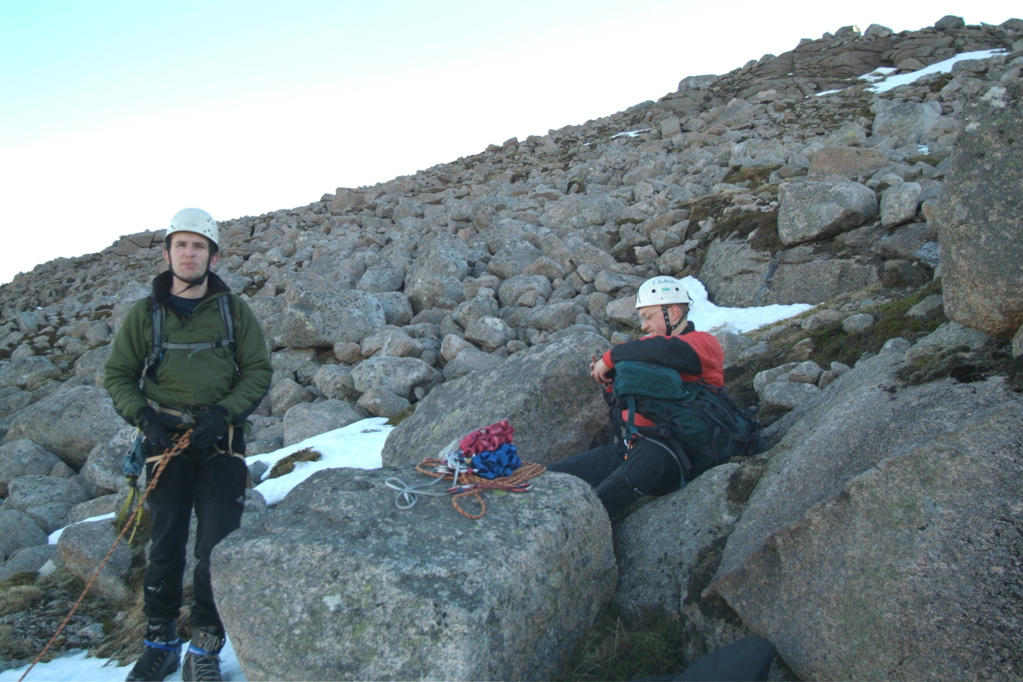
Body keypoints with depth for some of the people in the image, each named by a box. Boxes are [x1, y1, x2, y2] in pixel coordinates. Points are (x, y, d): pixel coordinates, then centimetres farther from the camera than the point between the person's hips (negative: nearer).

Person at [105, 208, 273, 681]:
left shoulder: (233, 310, 4)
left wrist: (223, 413, -11)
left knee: (218, 548, -3)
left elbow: (258, 371, 3)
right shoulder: (145, 313, 6)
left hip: (220, 442, -1)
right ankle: (160, 643, 24)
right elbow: (118, 376, 10)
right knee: (165, 545, 6)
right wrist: (144, 417, -8)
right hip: (165, 441, 1)